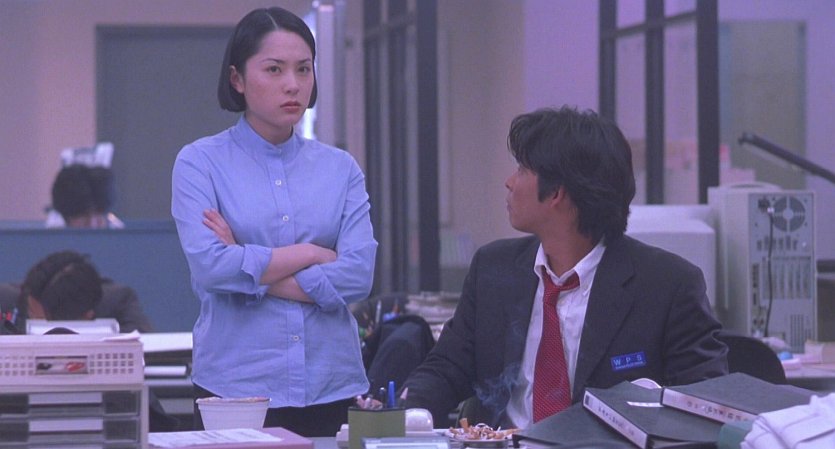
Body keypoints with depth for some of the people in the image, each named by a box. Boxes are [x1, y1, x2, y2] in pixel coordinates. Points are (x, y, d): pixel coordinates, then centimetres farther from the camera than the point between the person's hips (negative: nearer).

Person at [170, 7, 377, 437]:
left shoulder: (340, 168, 8)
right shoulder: (200, 163, 0)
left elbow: (358, 276, -5)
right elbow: (209, 267, -14)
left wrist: (248, 267, -9)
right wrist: (312, 254, -7)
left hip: (332, 389, 3)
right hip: (235, 386, -3)